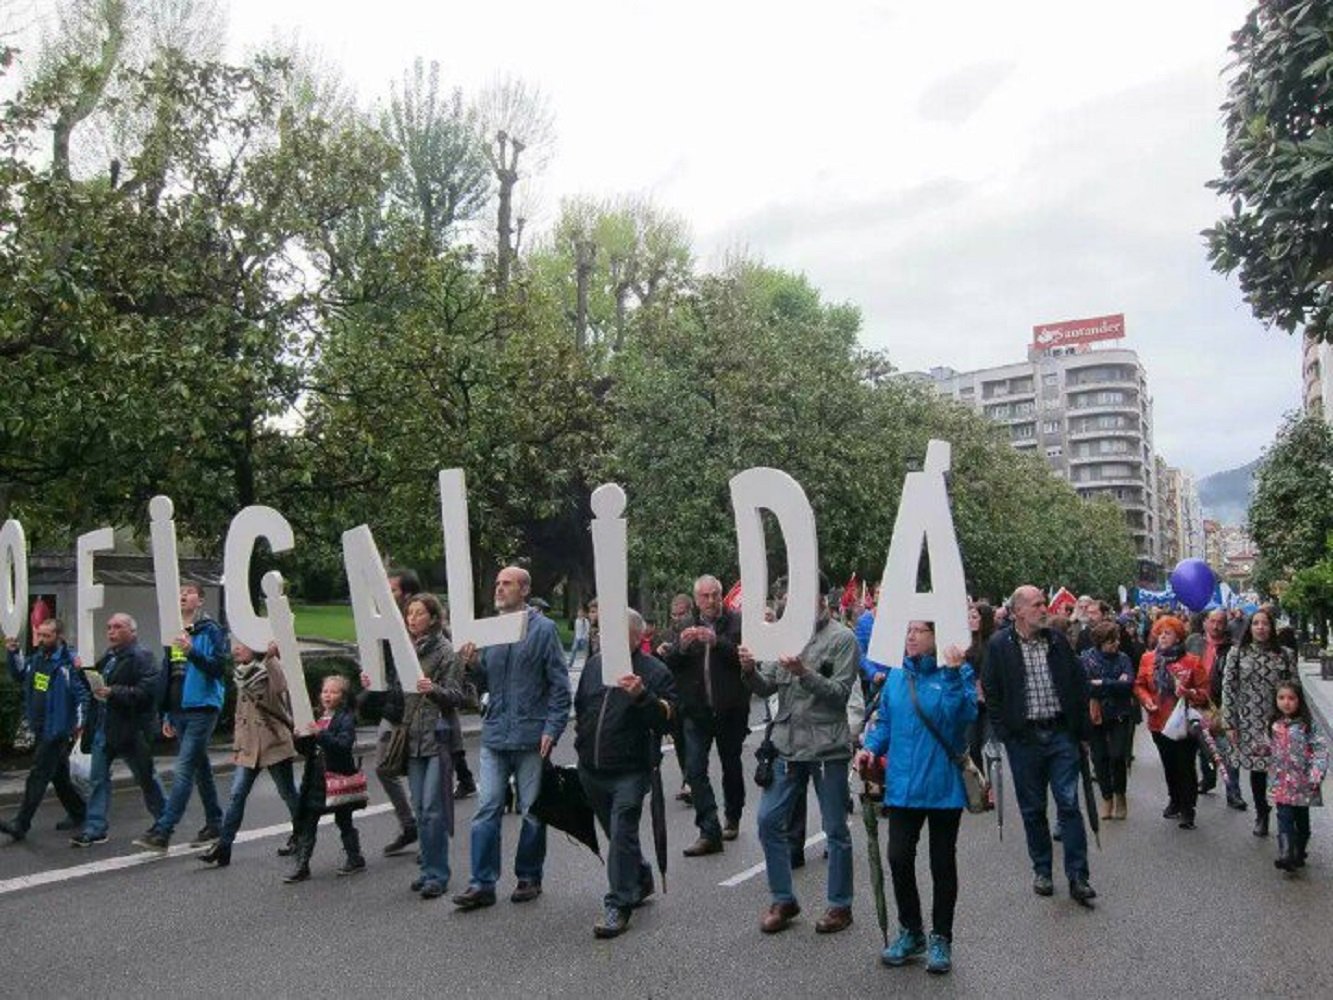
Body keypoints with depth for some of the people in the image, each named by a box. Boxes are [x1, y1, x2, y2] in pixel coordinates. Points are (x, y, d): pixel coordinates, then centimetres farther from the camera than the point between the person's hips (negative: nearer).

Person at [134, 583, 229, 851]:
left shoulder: (211, 631, -6)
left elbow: (219, 667, -16)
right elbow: (167, 675, 19)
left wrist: (192, 652, -30)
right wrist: (167, 715, 18)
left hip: (202, 709, -7)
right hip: (179, 711, 8)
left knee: (183, 770, -10)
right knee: (200, 768, 14)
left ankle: (162, 831, -10)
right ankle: (214, 824, 24)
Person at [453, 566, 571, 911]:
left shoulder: (543, 628, -4)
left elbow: (560, 684, -6)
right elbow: (485, 683, 15)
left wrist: (552, 729, -13)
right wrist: (472, 664, -5)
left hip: (531, 737, -4)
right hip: (495, 735, 4)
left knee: (532, 811, 8)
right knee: (487, 810, 2)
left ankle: (529, 878, 22)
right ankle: (482, 883, 8)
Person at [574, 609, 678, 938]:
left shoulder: (654, 671, -9)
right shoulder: (595, 664, 9)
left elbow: (668, 719, -19)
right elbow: (579, 707, 23)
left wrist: (642, 695, -33)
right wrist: (583, 740, 17)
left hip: (630, 771, -6)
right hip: (591, 769, 6)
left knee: (622, 834, -7)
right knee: (616, 832, 18)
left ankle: (618, 905, 1)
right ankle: (641, 880, 39)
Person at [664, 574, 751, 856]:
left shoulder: (737, 623, -4)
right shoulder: (687, 627, 7)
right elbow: (670, 665, 1)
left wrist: (717, 641, -28)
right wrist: (681, 645, -19)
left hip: (730, 710, -2)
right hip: (697, 711, 2)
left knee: (731, 767, 14)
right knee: (695, 770, -8)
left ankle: (732, 819, 35)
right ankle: (709, 832, -5)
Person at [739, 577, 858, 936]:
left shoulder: (842, 639, -7)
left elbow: (841, 692, -14)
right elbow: (766, 688, 7)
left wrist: (804, 672, -26)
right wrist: (750, 670, -13)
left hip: (827, 747, -5)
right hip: (787, 745, 5)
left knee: (835, 830, 7)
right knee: (769, 821, 6)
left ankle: (840, 906, 23)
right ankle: (783, 900, 22)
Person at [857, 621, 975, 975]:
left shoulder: (957, 673, -6)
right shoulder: (896, 677, 7)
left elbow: (963, 714, -22)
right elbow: (884, 721, 15)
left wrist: (953, 674, -29)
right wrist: (871, 747, -1)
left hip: (943, 784, -3)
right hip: (903, 784, 4)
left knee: (942, 863, 10)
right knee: (899, 857, 1)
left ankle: (941, 939, 26)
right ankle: (910, 931, 24)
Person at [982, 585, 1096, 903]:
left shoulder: (1058, 640, 4)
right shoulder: (999, 645, -4)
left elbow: (1079, 684, 10)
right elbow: (991, 692, 0)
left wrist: (1082, 730, 7)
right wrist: (1003, 732, -6)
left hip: (1061, 734, 2)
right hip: (1023, 737, -1)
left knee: (1069, 805, -1)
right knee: (1032, 808, 9)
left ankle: (1077, 877, 6)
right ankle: (1041, 870, 23)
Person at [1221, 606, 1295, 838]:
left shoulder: (1283, 655, 2)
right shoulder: (1237, 653, -1)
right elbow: (1228, 688, -2)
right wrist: (1229, 723, -5)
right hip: (1249, 722, 0)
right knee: (1256, 768, 6)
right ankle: (1261, 815, 24)